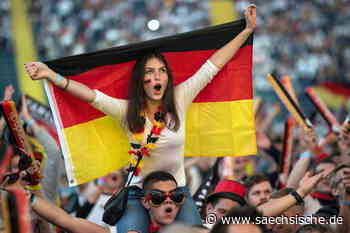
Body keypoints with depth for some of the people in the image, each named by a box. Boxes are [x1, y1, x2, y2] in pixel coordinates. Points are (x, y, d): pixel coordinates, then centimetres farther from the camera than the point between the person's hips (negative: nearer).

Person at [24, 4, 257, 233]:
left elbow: (213, 65, 2)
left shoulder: (179, 100, 0)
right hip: (139, 193, -2)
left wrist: (248, 30, 4)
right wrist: (51, 75, -29)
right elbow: (90, 94, -15)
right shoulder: (127, 111, -4)